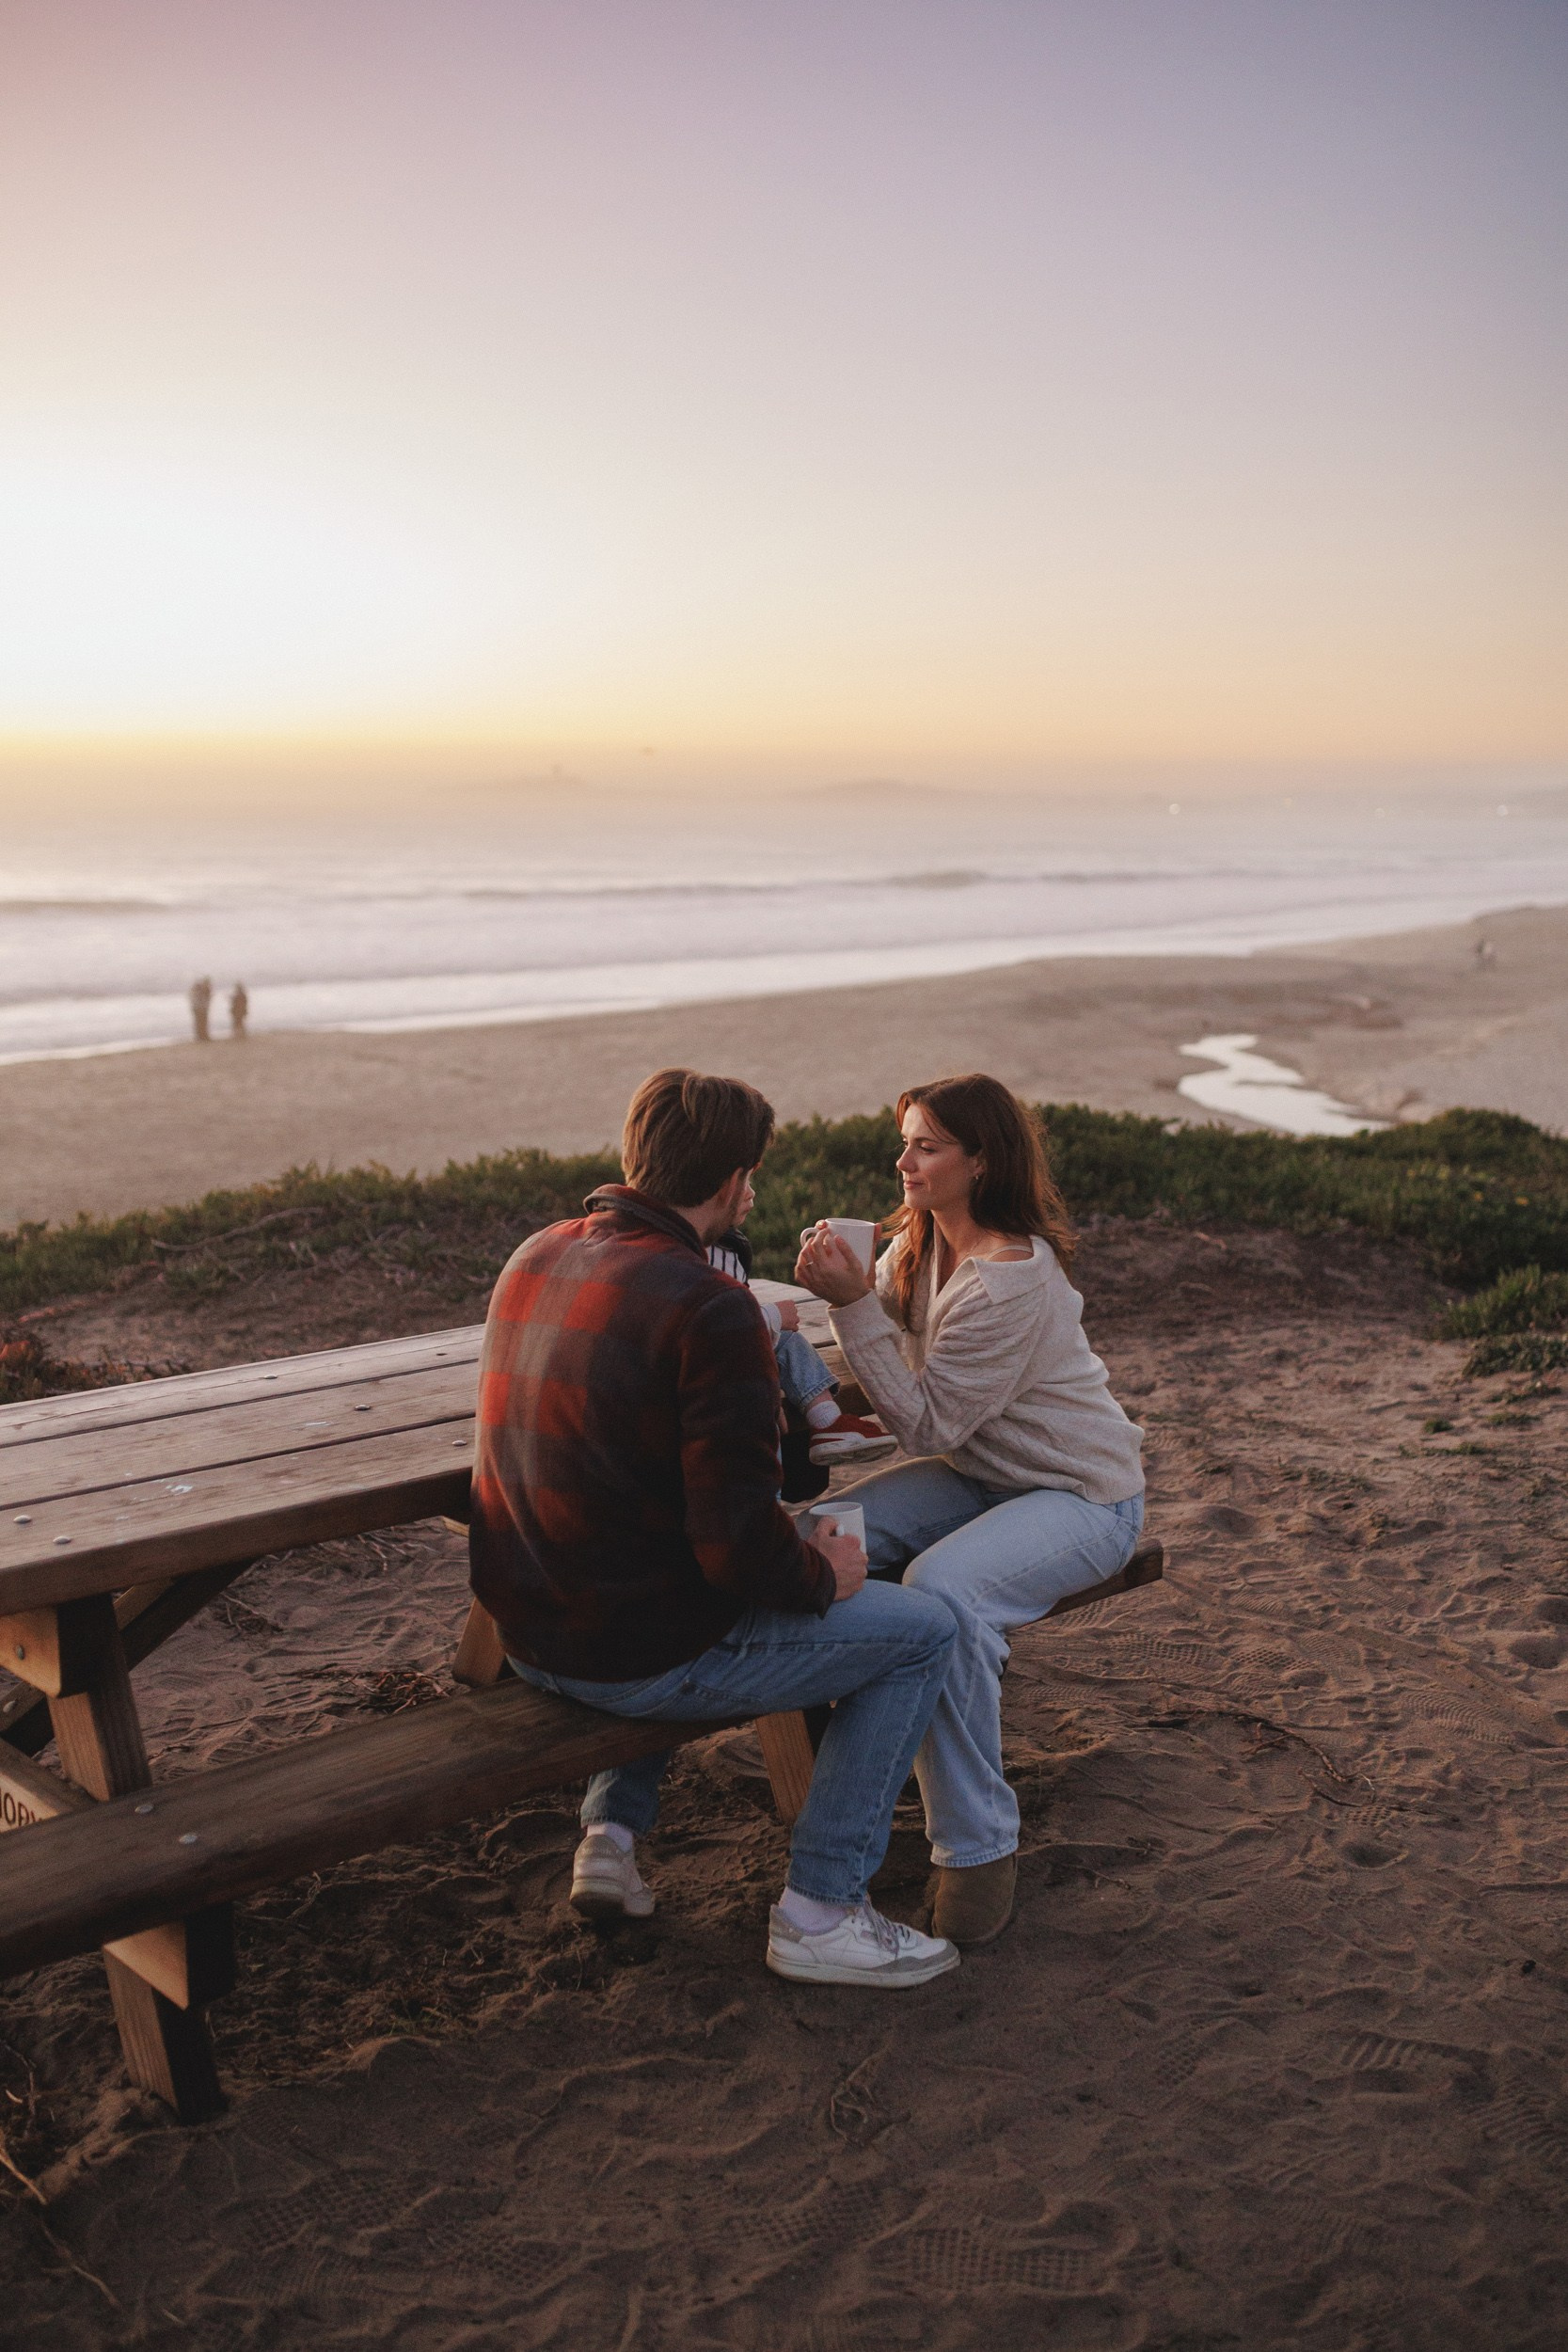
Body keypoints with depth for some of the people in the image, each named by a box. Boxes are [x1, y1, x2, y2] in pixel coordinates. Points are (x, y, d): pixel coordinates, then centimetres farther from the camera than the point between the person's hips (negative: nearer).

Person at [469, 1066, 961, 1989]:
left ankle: (611, 1834, 29)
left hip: (527, 1636, 8)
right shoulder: (711, 1308, -21)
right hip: (641, 1657, -8)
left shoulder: (534, 1257, 3)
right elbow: (738, 1546, -25)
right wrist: (822, 1574, -3)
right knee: (924, 1629, 6)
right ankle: (820, 1912, 9)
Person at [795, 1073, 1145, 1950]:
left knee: (944, 1589, -35)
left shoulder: (1012, 1280, -26)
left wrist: (853, 1301, -28)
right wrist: (835, 1280, -10)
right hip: (978, 1474, 8)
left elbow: (927, 1422, -25)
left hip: (1083, 1495, -8)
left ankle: (980, 1849, -21)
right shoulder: (921, 1246, 1)